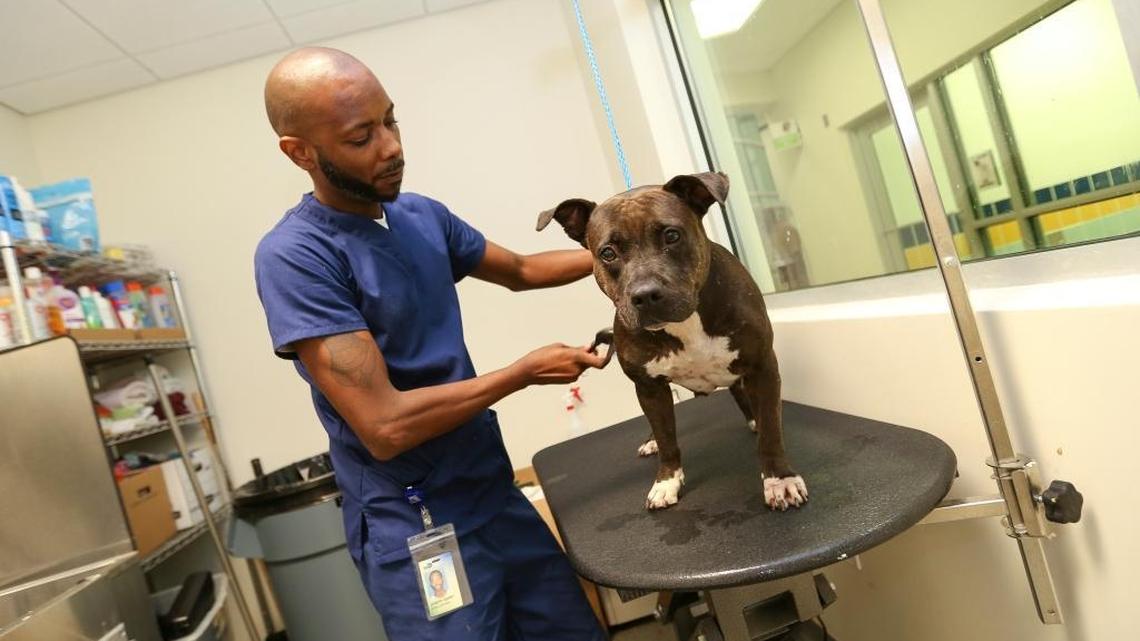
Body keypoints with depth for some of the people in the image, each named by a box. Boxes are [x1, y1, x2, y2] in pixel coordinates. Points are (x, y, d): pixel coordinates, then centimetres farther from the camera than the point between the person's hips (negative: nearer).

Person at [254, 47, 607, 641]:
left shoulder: (423, 216, 3)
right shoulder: (294, 256, -19)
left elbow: (520, 271, 20)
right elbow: (384, 427, -24)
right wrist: (527, 371, -16)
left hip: (497, 496, 7)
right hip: (416, 532, -7)